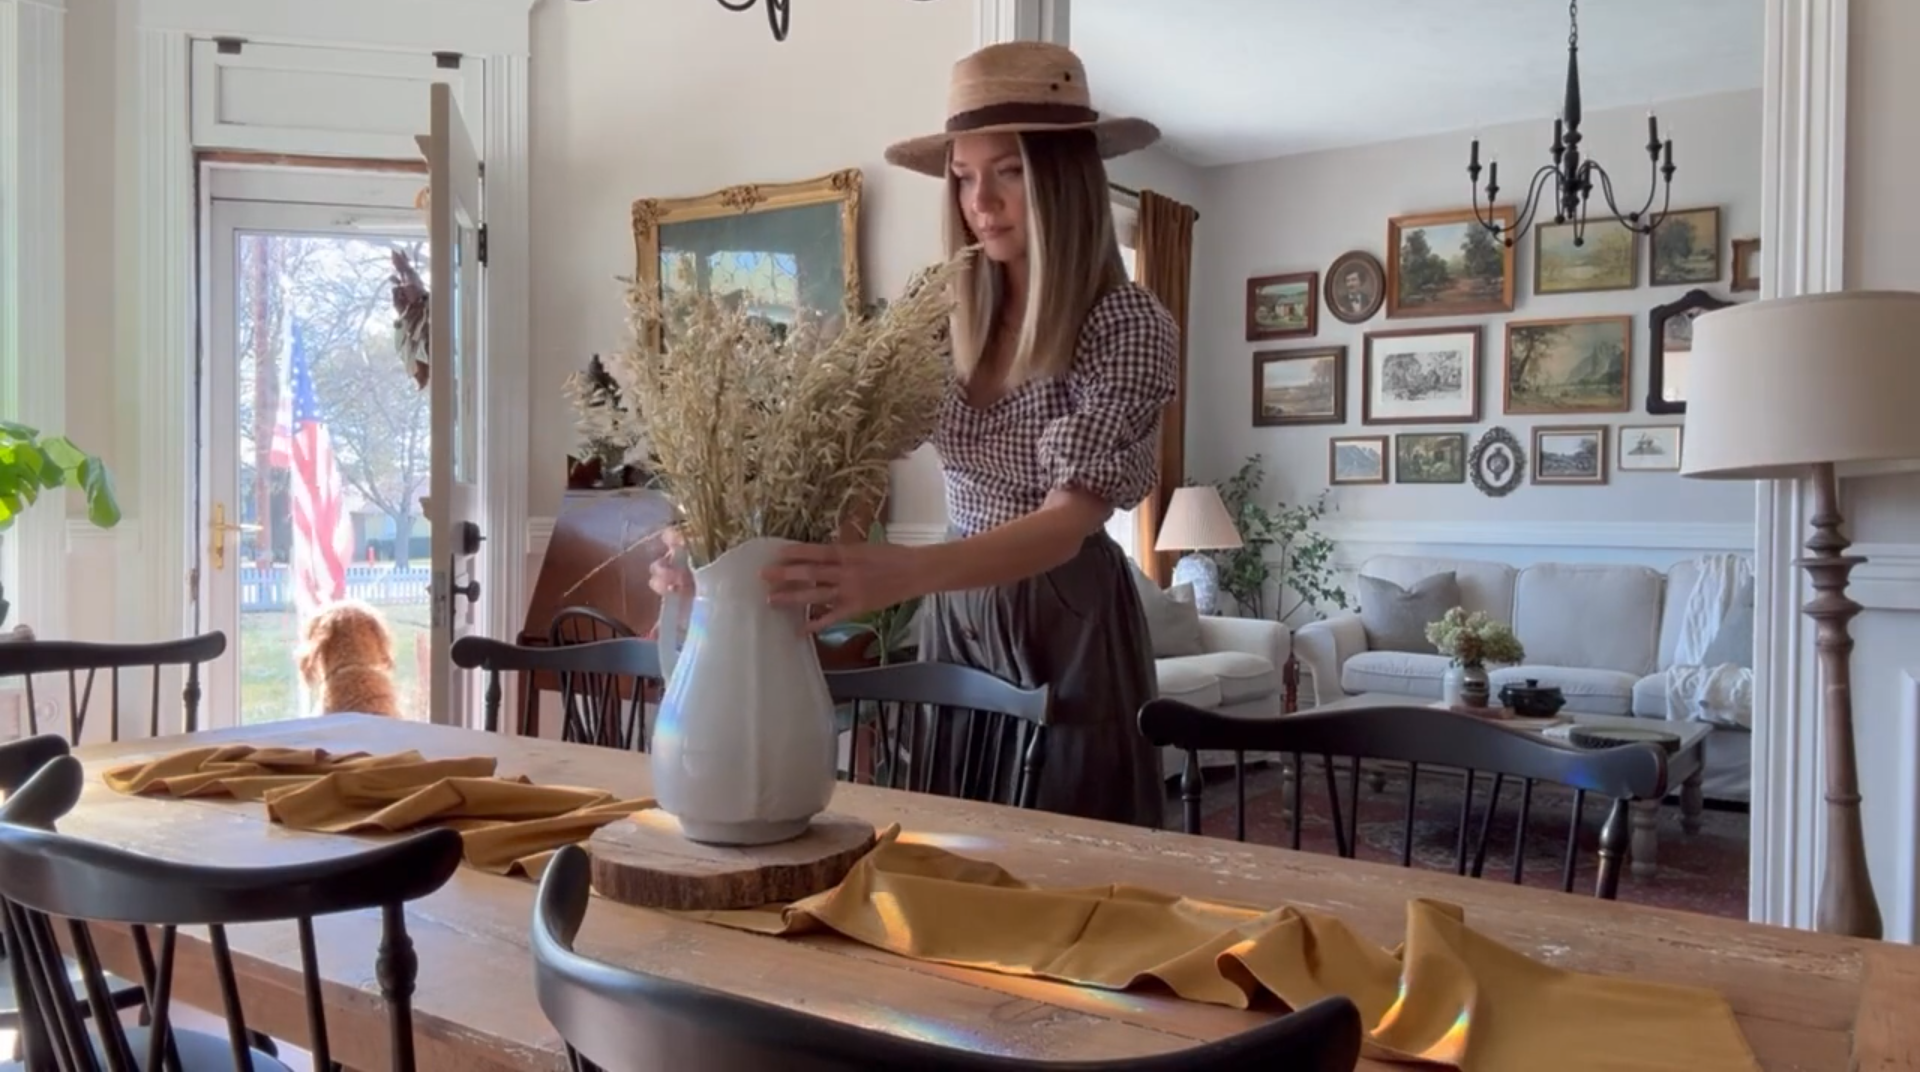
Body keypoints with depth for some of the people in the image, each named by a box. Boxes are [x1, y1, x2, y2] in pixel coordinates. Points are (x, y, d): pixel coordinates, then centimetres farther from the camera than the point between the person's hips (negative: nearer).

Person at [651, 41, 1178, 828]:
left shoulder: (1131, 326, -15)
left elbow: (1068, 523, -26)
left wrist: (899, 573, -42)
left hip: (1068, 623, -4)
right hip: (955, 613, 4)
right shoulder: (943, 318, -1)